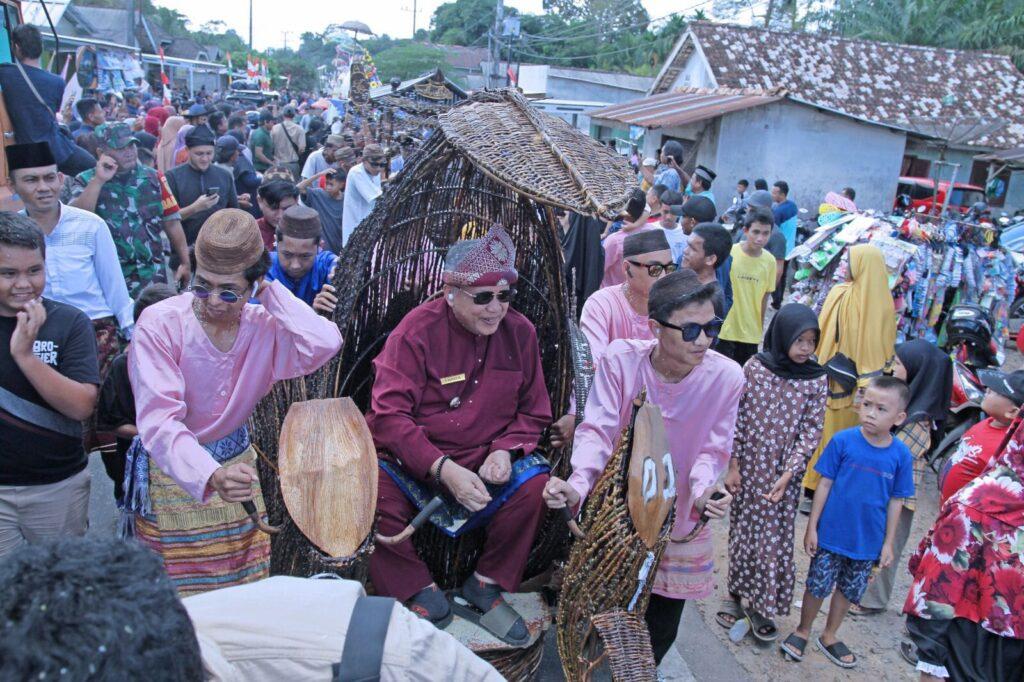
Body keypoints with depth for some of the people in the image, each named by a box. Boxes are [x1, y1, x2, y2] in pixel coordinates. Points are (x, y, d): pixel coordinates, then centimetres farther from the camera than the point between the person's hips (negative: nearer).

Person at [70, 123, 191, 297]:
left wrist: (185, 262, 4)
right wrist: (99, 180, -17)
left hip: (153, 276, 2)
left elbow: (171, 222, 7)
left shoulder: (153, 178, 6)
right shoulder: (87, 181, 1)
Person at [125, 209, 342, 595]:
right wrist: (210, 476, -45)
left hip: (236, 465, 4)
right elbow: (159, 421, -29)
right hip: (173, 473, -3)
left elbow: (324, 344, -29)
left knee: (246, 587, 16)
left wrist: (270, 291, -21)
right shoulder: (160, 324, -20)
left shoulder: (262, 325, -10)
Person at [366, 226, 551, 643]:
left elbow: (533, 411, 7)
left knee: (535, 485, -22)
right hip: (411, 459, -2)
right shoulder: (417, 330, -13)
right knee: (372, 491, -29)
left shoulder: (520, 333, -1)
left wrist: (506, 450, -14)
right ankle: (421, 594, -5)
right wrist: (444, 470, -29)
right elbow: (389, 415, -19)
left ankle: (486, 585, 4)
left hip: (487, 459, 3)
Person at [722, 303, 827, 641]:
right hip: (748, 469, 0)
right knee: (742, 531, 12)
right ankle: (735, 593, 31)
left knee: (775, 540, 6)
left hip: (783, 476, 0)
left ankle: (762, 607, 23)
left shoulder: (816, 380, -5)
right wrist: (733, 465, -3)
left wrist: (787, 476, -12)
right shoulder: (754, 367, -6)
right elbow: (736, 417, -2)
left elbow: (810, 434, -5)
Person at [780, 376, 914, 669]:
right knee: (818, 585, 10)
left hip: (868, 542, 2)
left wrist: (888, 542, 4)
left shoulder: (900, 455, -10)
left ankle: (829, 636, 40)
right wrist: (812, 527, -6)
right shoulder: (843, 441, -15)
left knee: (849, 590, 18)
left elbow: (895, 501, 0)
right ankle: (802, 632, 34)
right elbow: (824, 484, -8)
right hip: (831, 534, -2)